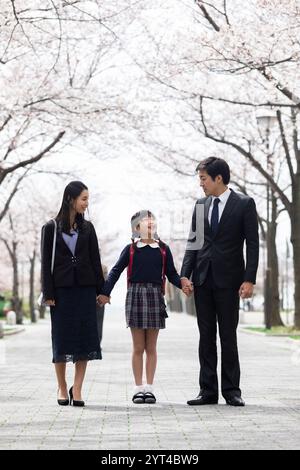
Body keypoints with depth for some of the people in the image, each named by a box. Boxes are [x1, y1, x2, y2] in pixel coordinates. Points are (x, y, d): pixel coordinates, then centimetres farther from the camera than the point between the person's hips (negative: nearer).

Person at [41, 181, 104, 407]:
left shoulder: (87, 228, 9)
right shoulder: (51, 228, 1)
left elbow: (95, 260, 9)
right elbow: (46, 262, 0)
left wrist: (101, 290, 3)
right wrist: (48, 293, -7)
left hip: (85, 288, 2)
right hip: (62, 289, -2)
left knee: (85, 336, -3)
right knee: (62, 337, 1)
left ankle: (77, 389, 1)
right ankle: (62, 388, 13)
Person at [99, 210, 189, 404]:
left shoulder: (163, 250, 6)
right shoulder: (130, 249, 3)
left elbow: (172, 274, 7)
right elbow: (116, 271, 3)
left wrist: (183, 284, -13)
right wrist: (105, 292, -5)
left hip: (155, 296, 1)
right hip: (136, 294, -1)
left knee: (151, 347, 6)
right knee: (138, 347, 3)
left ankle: (149, 388, 12)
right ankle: (139, 388, 9)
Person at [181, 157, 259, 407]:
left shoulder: (244, 204, -4)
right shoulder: (201, 204, 10)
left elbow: (252, 244, -6)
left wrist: (249, 279, -13)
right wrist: (185, 274, 0)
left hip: (228, 280, -4)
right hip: (203, 279, 4)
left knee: (228, 337, 0)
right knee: (206, 336, 6)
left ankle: (231, 391, 8)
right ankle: (208, 391, 11)